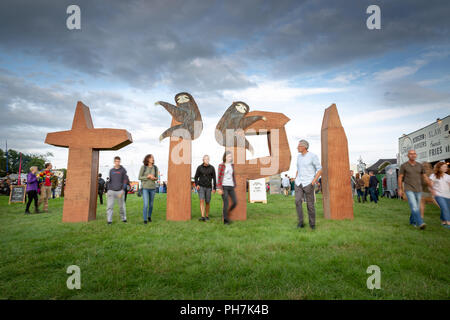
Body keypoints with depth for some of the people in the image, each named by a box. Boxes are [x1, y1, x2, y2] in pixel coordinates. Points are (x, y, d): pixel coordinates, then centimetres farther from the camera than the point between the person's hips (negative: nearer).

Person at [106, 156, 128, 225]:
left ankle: (123, 218, 19)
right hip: (111, 191, 2)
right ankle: (109, 220, 0)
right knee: (110, 206, -4)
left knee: (121, 206, 4)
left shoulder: (123, 170, 3)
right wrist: (108, 190, 12)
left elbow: (124, 181, 0)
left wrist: (122, 190, -9)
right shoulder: (111, 170, 12)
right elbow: (110, 181, 17)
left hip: (119, 191, -2)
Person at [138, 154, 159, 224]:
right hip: (145, 188, -3)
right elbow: (140, 177, -7)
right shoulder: (143, 167, -10)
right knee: (146, 204, -12)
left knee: (151, 204, 13)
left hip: (152, 188, 3)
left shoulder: (155, 167, -3)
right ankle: (145, 220, 3)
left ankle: (149, 216, 37)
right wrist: (147, 177, -23)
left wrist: (154, 178, -18)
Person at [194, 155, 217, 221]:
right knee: (202, 201, -16)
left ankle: (207, 216, 25)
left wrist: (214, 188, -2)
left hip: (208, 188, 1)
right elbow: (196, 177, 3)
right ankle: (202, 217, -20)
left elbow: (214, 178, 2)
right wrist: (196, 185, -15)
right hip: (201, 187, -1)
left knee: (207, 203, 6)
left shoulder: (212, 168, -2)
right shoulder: (199, 167, -3)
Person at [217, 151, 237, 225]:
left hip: (231, 186, 6)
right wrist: (219, 188, -10)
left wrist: (235, 185, 15)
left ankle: (226, 213, 24)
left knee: (235, 202, 0)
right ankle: (225, 220, 9)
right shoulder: (221, 165, -5)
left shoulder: (232, 165, 11)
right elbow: (219, 177, -6)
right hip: (224, 186, -5)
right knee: (226, 203, -5)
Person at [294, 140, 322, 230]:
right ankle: (301, 222, -5)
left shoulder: (313, 156, -9)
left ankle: (312, 223, 20)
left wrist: (313, 181, -16)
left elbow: (320, 170, -6)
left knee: (310, 204, 1)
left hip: (308, 183, -5)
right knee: (298, 201, -13)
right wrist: (296, 180, 10)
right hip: (299, 183, 5)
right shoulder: (299, 156, 10)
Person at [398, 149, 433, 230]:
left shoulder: (420, 165, 6)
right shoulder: (404, 166, -4)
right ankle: (420, 223, -20)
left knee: (416, 207, 10)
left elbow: (425, 177, 9)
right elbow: (400, 178, -1)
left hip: (418, 190, 4)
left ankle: (412, 221, 27)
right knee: (414, 206, -17)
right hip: (409, 190, -4)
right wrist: (400, 189, -3)